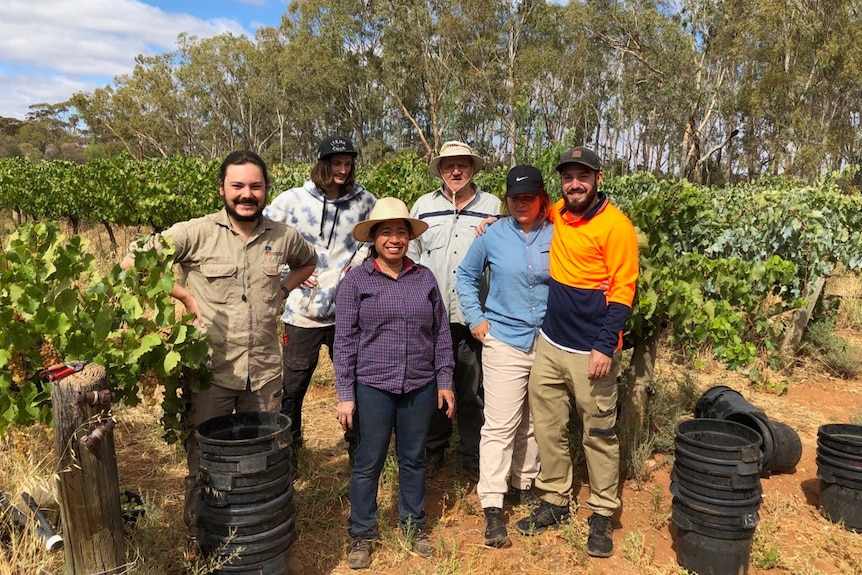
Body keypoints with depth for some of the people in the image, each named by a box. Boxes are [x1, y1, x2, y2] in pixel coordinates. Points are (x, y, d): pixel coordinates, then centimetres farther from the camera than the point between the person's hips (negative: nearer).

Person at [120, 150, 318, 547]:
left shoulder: (283, 237, 0)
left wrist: (282, 290, 5)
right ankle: (199, 540, 34)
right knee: (204, 460, 11)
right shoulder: (195, 233, -10)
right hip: (211, 370, -3)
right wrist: (184, 297, -12)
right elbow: (132, 263, -7)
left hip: (265, 371, 3)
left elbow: (308, 262, 22)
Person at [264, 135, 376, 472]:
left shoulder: (363, 201, 0)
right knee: (293, 388, 10)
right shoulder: (292, 200, -6)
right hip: (303, 311, -1)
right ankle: (288, 450, 31)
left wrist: (360, 258, -2)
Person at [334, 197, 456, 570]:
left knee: (413, 460, 16)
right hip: (372, 388, -2)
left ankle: (414, 525, 35)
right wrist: (345, 395, -7)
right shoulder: (356, 280, -4)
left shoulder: (425, 278, 4)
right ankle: (361, 534, 27)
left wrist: (445, 381, 6)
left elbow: (441, 334, 8)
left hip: (421, 388, 3)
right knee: (368, 463, 9)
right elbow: (345, 340, -5)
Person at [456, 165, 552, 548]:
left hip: (548, 344, 2)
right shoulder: (492, 236, -2)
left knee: (534, 422, 15)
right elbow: (466, 276, 9)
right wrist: (475, 318, 2)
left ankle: (523, 485, 34)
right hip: (504, 341, -2)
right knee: (500, 425, -4)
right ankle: (492, 507, 3)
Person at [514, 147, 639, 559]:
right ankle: (554, 501, 28)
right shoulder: (558, 216, 8)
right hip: (549, 344, 6)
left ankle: (601, 515, 22)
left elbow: (622, 290, -12)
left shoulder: (615, 226, -10)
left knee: (599, 435, 7)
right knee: (548, 427, 12)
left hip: (591, 350, -6)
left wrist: (606, 346, -18)